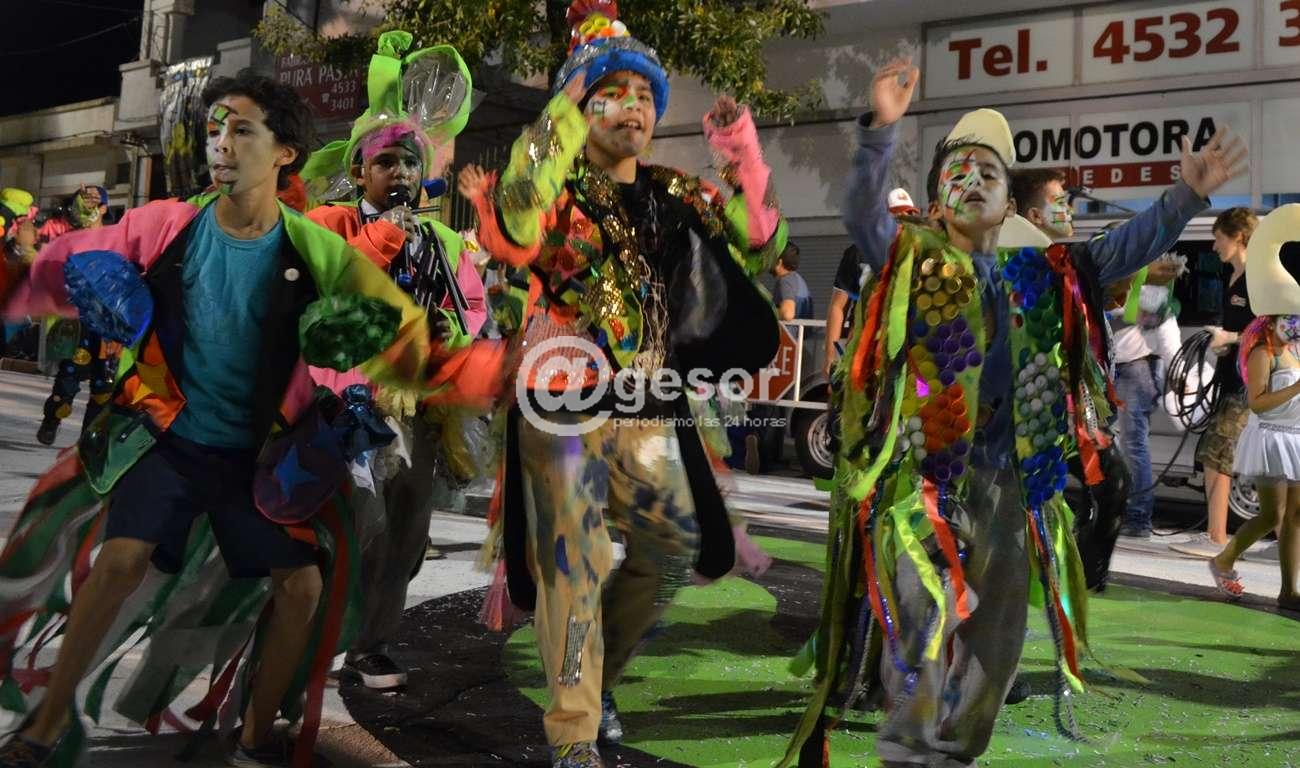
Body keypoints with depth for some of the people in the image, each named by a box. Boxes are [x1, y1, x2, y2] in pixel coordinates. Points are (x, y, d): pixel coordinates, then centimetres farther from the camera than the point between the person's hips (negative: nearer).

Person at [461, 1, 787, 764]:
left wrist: (741, 151, -6)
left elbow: (762, 245, 4)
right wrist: (562, 114, -25)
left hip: (650, 413, 5)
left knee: (677, 551, 12)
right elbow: (514, 236, -27)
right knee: (574, 567, -2)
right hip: (563, 408, -5)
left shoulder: (676, 194, 10)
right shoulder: (554, 185, -4)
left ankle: (595, 678, 33)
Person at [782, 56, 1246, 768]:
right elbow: (860, 212, -14)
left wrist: (1186, 195, 3)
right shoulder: (908, 257, 1)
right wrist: (881, 128, -26)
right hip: (922, 471, -4)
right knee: (924, 617, -7)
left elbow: (1120, 251, 14)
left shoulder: (1037, 272, 13)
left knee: (994, 628, 13)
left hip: (1006, 477, 5)